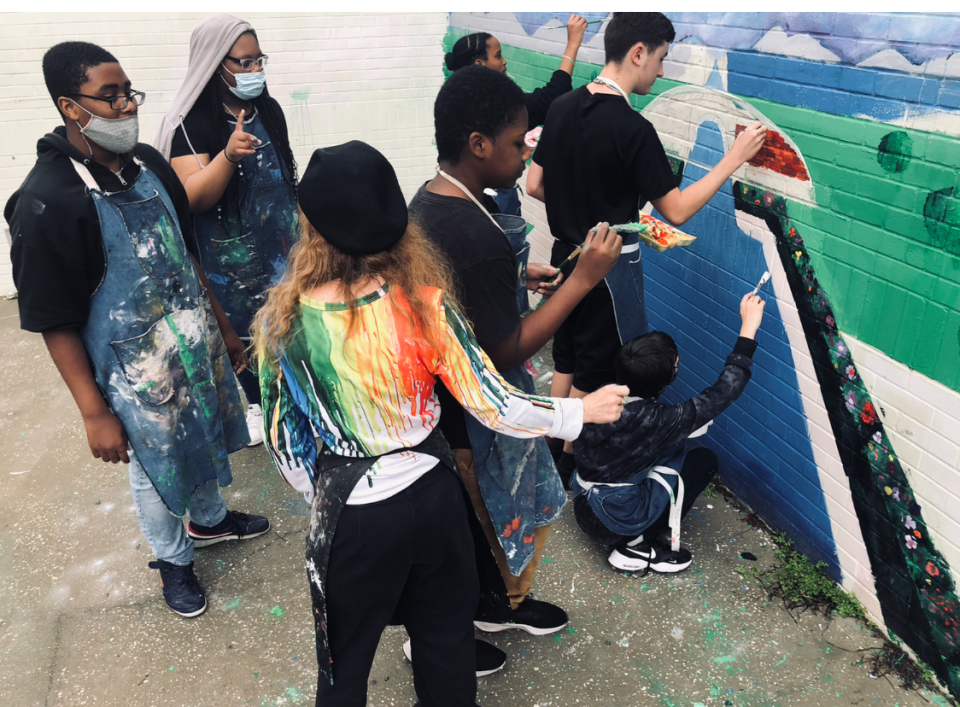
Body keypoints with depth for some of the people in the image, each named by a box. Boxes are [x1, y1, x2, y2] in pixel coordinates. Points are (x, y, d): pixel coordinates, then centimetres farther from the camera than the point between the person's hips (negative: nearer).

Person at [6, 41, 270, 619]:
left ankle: (209, 520, 53)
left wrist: (223, 327, 15)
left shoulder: (149, 163, -1)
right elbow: (55, 322, -18)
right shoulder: (47, 202, -22)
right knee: (157, 470, 14)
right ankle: (174, 560, 41)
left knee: (205, 440, 25)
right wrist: (95, 413, -16)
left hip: (198, 345, 6)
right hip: (135, 371, -6)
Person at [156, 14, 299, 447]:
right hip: (230, 257, -5)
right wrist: (229, 156, -38)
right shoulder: (193, 122, -15)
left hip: (281, 245, 5)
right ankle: (254, 402, 28)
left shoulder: (269, 110, 4)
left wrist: (301, 228, 20)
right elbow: (192, 198, -23)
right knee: (242, 327, 7)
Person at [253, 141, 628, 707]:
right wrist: (582, 411, 2)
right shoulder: (423, 305, -18)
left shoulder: (284, 323, -17)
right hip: (432, 495, 1)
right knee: (446, 644, 26)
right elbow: (494, 405, -13)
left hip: (351, 513, 0)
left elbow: (284, 438, -6)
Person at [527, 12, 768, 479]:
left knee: (566, 362, 21)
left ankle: (555, 453, 36)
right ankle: (571, 469, 24)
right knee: (595, 375, 9)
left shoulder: (562, 108, 0)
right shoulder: (632, 128, -21)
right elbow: (676, 211, -16)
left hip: (567, 257, 8)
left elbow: (534, 185, 7)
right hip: (610, 268, -7)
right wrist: (733, 159, -10)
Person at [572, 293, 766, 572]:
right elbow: (720, 394, -22)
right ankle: (636, 544, 3)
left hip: (584, 505, 7)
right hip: (614, 521, -6)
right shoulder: (652, 420, -29)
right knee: (704, 460, 1)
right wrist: (748, 329, -19)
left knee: (672, 449, 17)